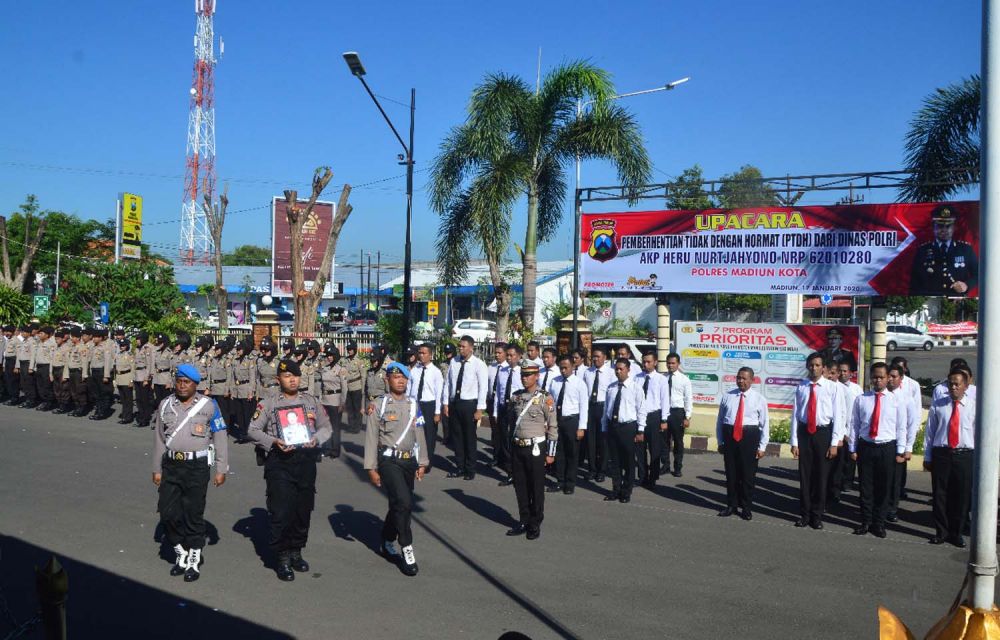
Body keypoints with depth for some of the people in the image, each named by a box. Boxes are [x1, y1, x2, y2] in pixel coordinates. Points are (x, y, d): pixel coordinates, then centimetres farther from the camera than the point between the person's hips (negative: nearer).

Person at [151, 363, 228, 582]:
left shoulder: (208, 406, -3)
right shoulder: (165, 405, 6)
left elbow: (220, 438, -2)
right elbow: (159, 439, 11)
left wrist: (221, 469, -4)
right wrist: (157, 469, 11)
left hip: (197, 466, -3)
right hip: (171, 465, 3)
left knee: (193, 514, 3)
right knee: (168, 512, 4)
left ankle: (194, 561, 17)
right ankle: (181, 554, 25)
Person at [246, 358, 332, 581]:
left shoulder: (310, 401, 13)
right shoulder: (268, 403, 3)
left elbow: (326, 426, 15)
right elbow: (253, 430, 1)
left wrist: (316, 439, -5)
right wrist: (273, 441, -14)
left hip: (306, 460, 4)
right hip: (279, 461, -3)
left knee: (303, 509, 9)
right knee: (281, 511, -6)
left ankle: (296, 552, 26)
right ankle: (283, 558, 7)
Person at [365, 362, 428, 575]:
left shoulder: (413, 405, 11)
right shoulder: (379, 404, -5)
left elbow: (419, 435, 15)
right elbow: (371, 437, -4)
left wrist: (422, 463, 12)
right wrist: (371, 468, -6)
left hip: (409, 461, 5)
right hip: (389, 460, -5)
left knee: (398, 505, 13)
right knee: (404, 503, -18)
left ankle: (387, 544, 33)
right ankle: (407, 550, -8)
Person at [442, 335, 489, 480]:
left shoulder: (479, 364, -9)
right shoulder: (454, 362, 4)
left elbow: (483, 388, -10)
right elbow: (447, 383, 8)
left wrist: (480, 409, -14)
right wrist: (446, 403, 4)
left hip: (469, 404, -4)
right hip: (454, 403, 4)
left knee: (469, 437, 4)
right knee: (456, 436, 11)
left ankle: (470, 470, 17)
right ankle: (459, 467, 24)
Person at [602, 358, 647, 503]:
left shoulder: (636, 387, -6)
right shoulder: (611, 387, 7)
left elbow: (641, 410, -6)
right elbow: (606, 408, 12)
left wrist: (640, 431, -8)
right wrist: (604, 428, 10)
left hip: (628, 427, -4)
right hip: (612, 426, 4)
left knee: (628, 461, 6)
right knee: (614, 460, 11)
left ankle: (626, 492, 19)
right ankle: (616, 490, 22)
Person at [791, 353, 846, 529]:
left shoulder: (833, 387, -5)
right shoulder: (801, 387, 1)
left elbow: (838, 415, -5)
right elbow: (795, 415, 2)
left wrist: (834, 443, -8)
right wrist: (794, 442, -1)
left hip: (823, 433, -1)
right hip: (804, 432, 2)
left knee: (821, 475, 7)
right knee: (804, 475, 9)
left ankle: (817, 515, 22)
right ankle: (804, 514, 22)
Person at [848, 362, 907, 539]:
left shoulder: (897, 400, 0)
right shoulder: (861, 399, 2)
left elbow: (901, 427, 1)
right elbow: (854, 425, 5)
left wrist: (900, 451, -2)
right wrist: (853, 449, 3)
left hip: (887, 448, -1)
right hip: (865, 446, 1)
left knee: (884, 488, 7)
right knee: (866, 486, 8)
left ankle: (879, 523, 21)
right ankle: (866, 522, 20)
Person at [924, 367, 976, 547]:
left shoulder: (974, 407, 2)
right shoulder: (938, 406, 4)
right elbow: (929, 432, 7)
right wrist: (927, 457, 6)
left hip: (965, 456, -1)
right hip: (941, 454, 1)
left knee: (962, 497, 6)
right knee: (940, 495, 5)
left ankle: (956, 534, 22)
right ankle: (941, 532, 20)